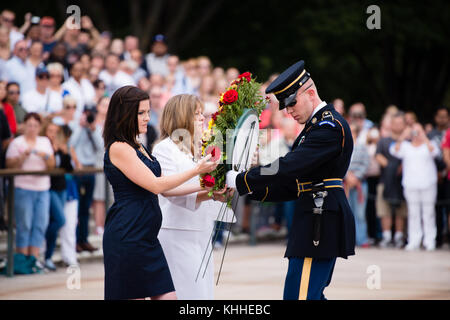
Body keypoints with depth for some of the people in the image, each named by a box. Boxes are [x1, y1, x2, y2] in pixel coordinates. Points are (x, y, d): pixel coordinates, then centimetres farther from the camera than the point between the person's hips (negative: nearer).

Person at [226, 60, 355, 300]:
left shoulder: (329, 126, -14)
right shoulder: (317, 125, 19)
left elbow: (288, 167, -23)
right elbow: (293, 185, 18)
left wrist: (241, 181, -16)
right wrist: (251, 190, 7)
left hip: (321, 224, -11)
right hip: (319, 220, 11)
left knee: (298, 295, -11)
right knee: (310, 294, 15)